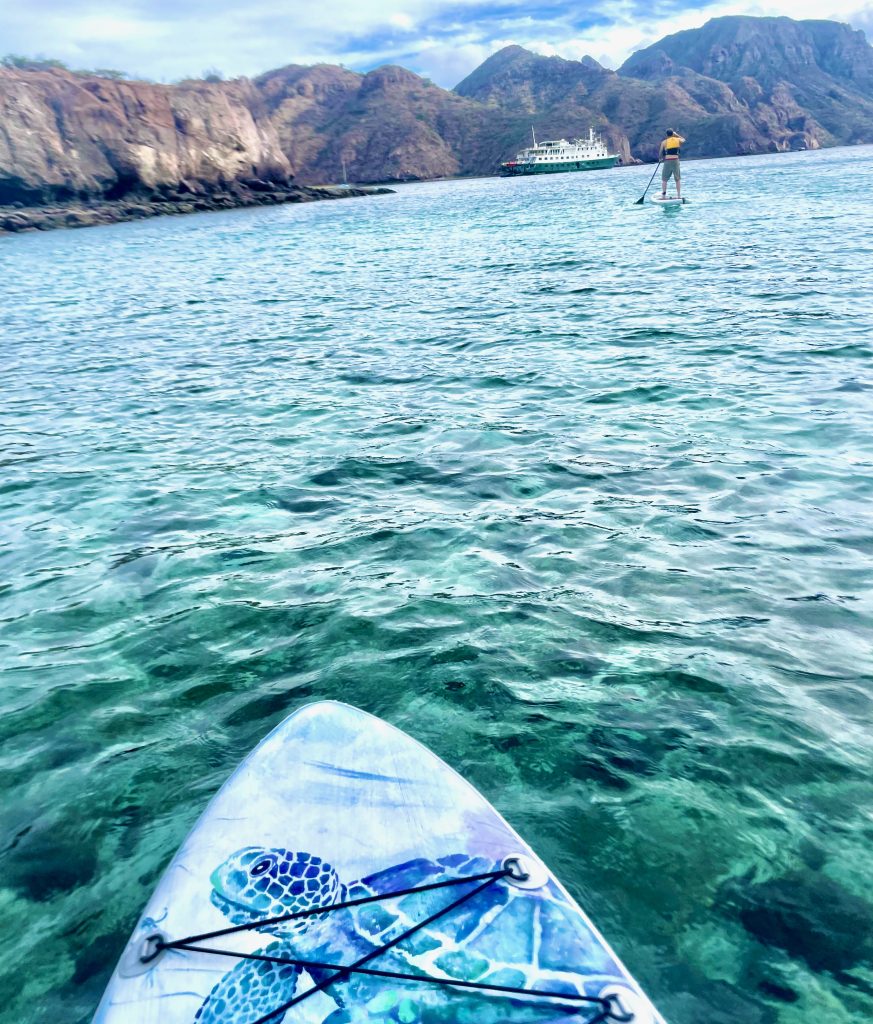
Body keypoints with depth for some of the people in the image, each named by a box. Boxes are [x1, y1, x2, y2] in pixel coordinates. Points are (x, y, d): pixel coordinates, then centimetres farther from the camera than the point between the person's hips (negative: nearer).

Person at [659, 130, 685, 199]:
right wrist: (676, 135, 33)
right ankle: (679, 195, 7)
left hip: (667, 161, -2)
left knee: (664, 179, 7)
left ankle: (663, 196, 1)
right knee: (678, 179, 11)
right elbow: (683, 140, 30)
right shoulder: (678, 140, 6)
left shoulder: (664, 142, 0)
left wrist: (660, 158, 22)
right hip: (676, 161, 2)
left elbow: (660, 153, 2)